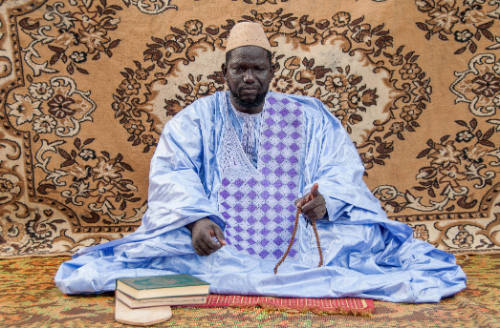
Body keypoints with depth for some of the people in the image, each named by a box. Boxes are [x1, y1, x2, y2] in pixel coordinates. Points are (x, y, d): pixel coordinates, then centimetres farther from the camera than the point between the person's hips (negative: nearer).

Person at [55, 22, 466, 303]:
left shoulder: (308, 115, 12)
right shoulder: (198, 118, 9)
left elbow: (344, 168, 5)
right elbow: (170, 172, -3)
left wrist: (325, 199, -20)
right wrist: (196, 218, -24)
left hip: (300, 237, 1)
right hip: (217, 239, 0)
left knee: (366, 240, -21)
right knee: (159, 249, -27)